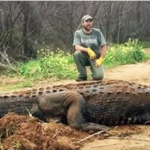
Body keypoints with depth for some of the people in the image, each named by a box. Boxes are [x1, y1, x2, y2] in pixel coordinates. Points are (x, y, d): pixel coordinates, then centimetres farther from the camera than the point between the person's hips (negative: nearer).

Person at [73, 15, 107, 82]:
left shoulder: (97, 32, -4)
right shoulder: (78, 33, -6)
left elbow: (103, 46, -4)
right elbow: (77, 47, -18)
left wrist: (101, 59, -13)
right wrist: (88, 50, -34)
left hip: (95, 58, -1)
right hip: (84, 58, 1)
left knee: (99, 76, -23)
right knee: (76, 53, -32)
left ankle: (93, 68, 16)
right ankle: (82, 75, -12)